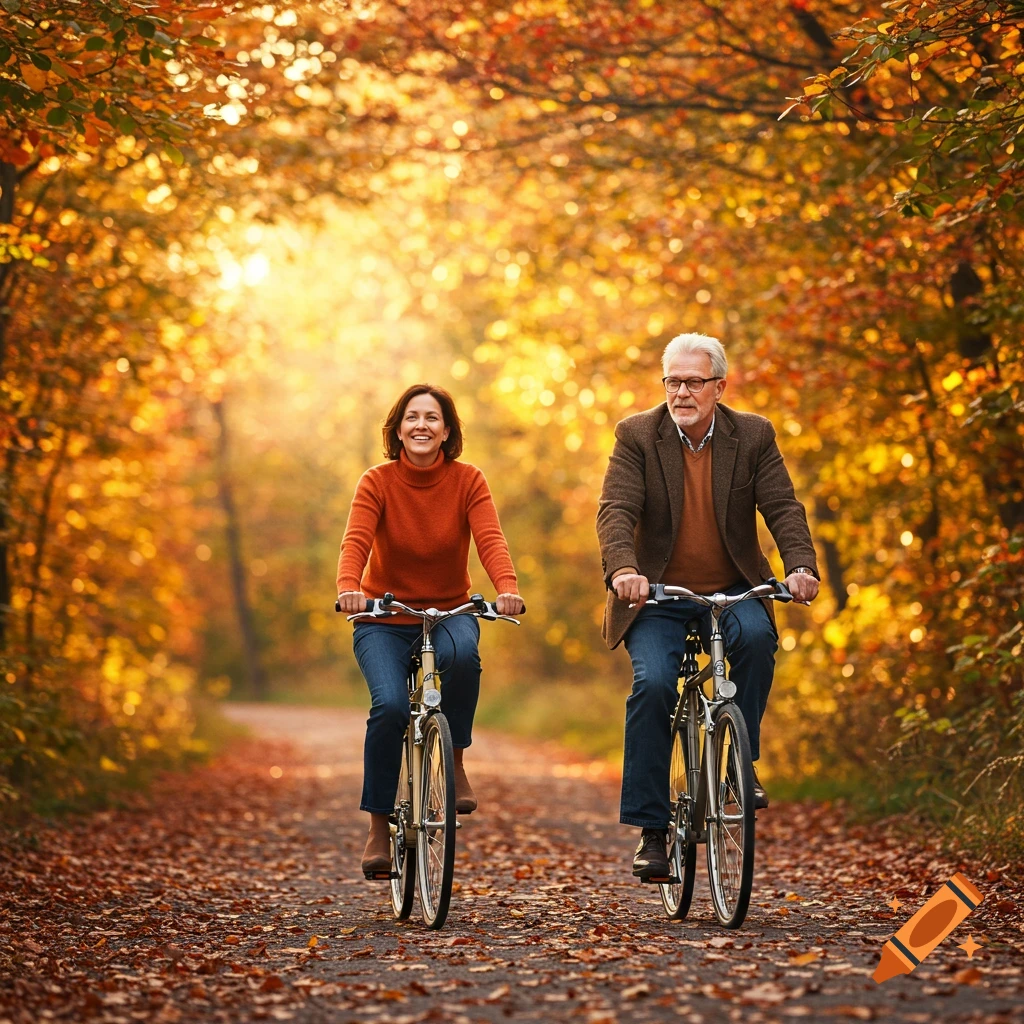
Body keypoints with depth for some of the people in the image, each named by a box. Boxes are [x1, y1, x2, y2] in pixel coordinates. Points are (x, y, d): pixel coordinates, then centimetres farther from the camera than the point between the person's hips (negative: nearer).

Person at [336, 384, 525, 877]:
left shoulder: (467, 481, -7)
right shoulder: (377, 482, -9)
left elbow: (490, 540, -20)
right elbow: (356, 542, -23)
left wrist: (508, 589, -41)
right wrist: (349, 589, -45)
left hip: (449, 612, 1)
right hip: (383, 620, -1)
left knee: (462, 653, -35)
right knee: (390, 705, -25)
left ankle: (455, 763, -11)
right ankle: (378, 827, -10)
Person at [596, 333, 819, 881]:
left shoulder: (753, 436, 1)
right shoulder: (637, 436, -3)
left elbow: (783, 507, -6)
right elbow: (616, 509, -14)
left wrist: (801, 566, -25)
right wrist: (622, 569, -33)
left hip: (732, 591, 1)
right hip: (656, 596, -1)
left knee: (757, 637, -31)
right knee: (653, 682, -23)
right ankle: (650, 830, -15)